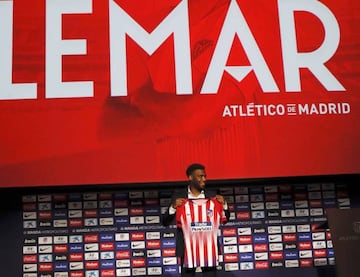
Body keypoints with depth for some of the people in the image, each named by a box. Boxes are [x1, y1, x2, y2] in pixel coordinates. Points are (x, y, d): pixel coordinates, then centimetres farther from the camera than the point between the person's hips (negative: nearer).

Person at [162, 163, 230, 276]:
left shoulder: (212, 194, 6)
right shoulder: (179, 195, 0)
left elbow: (225, 219, 11)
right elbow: (165, 222, 0)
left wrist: (224, 204, -7)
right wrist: (173, 207, -18)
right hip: (187, 247, -1)